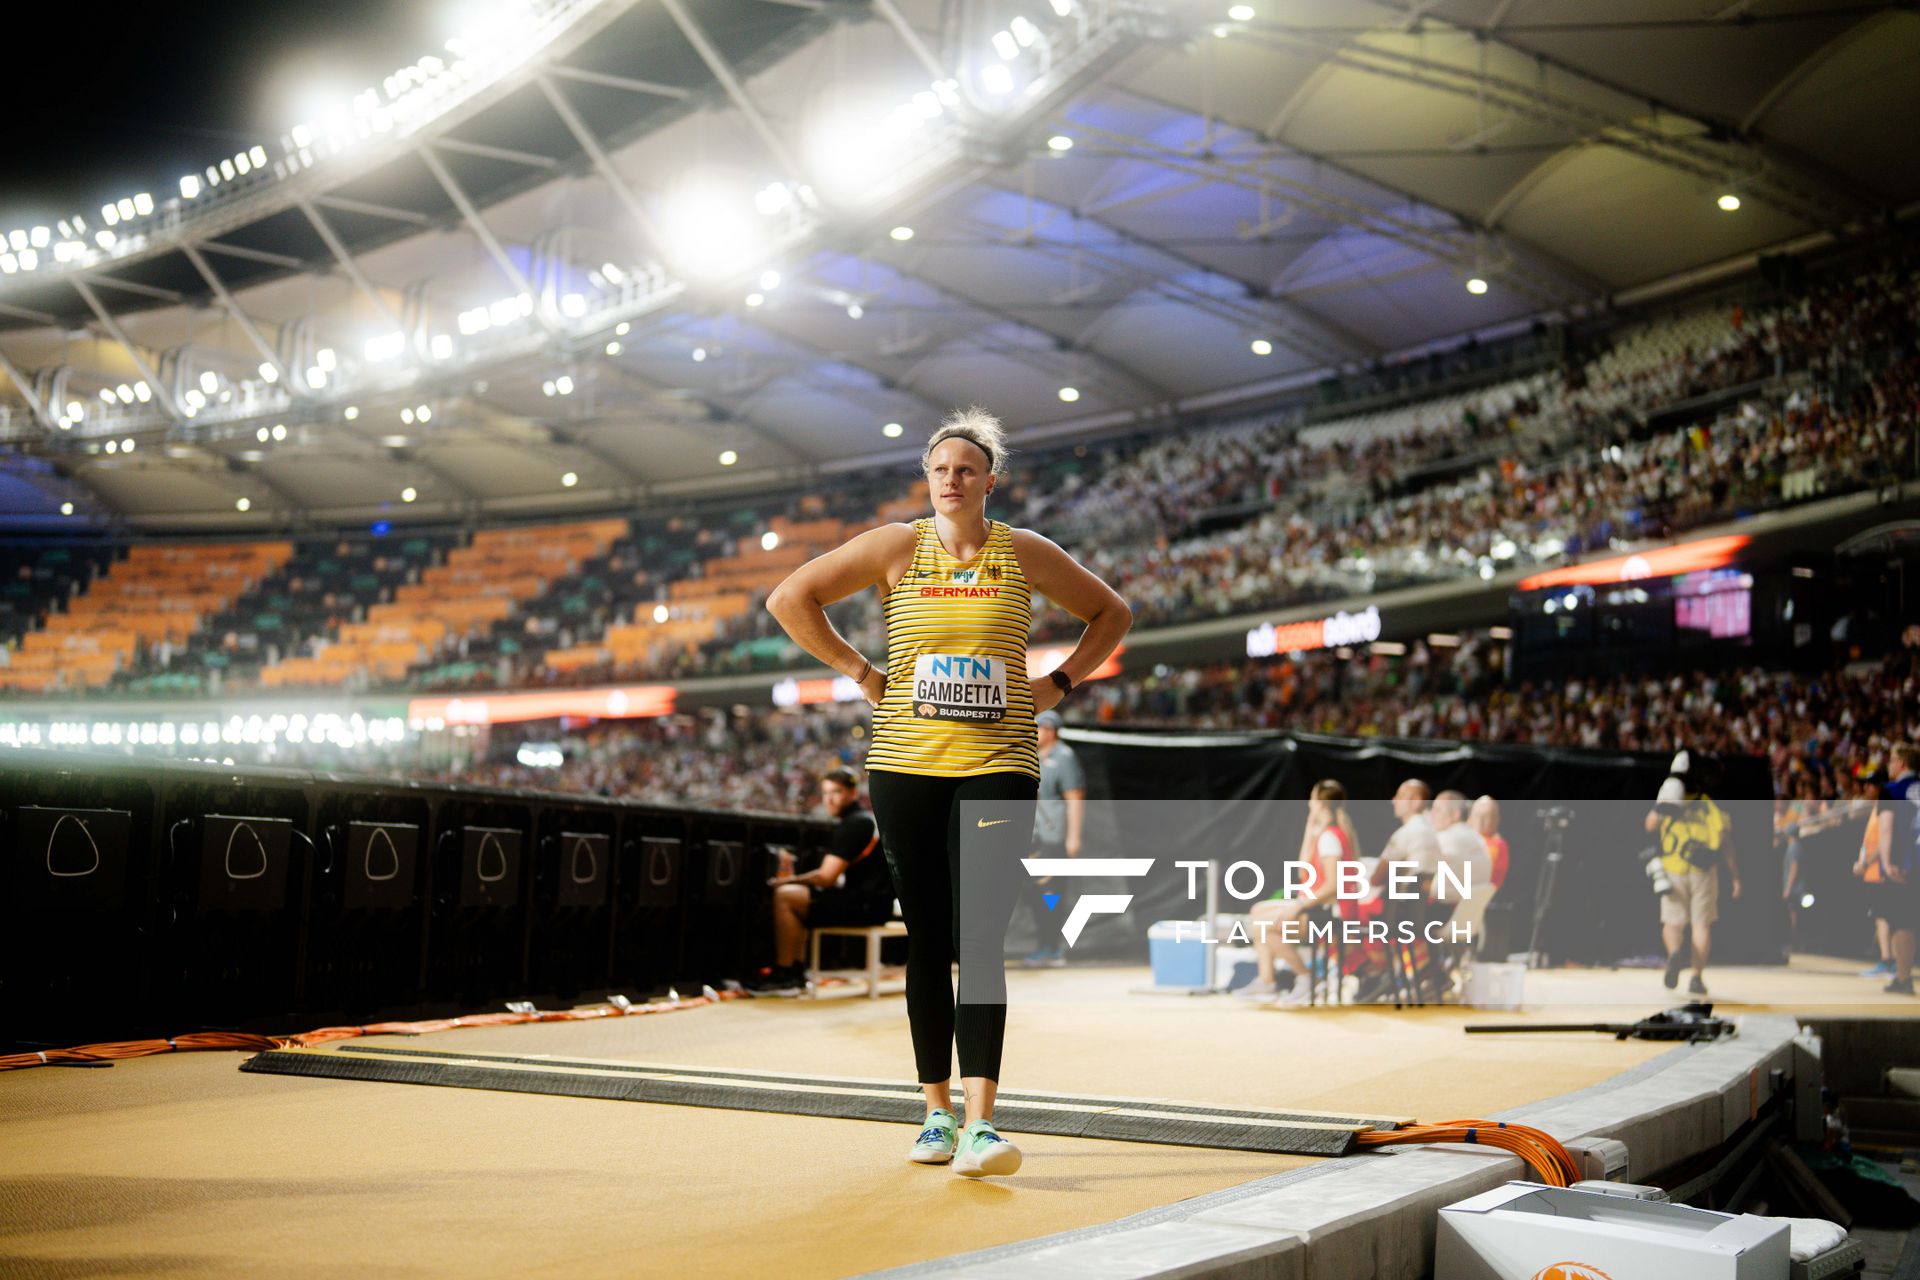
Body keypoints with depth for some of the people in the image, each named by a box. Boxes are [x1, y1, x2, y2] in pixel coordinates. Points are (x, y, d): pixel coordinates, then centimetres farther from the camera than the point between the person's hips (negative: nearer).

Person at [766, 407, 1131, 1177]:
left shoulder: (1025, 554, 5)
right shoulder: (896, 548, 3)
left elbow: (1111, 614, 17)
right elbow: (790, 599, 6)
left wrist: (1059, 684, 6)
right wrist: (860, 672, 2)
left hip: (998, 767, -1)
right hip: (906, 765, 1)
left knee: (980, 943, -10)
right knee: (928, 945, 7)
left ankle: (979, 1124, -14)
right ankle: (936, 1112, 19)